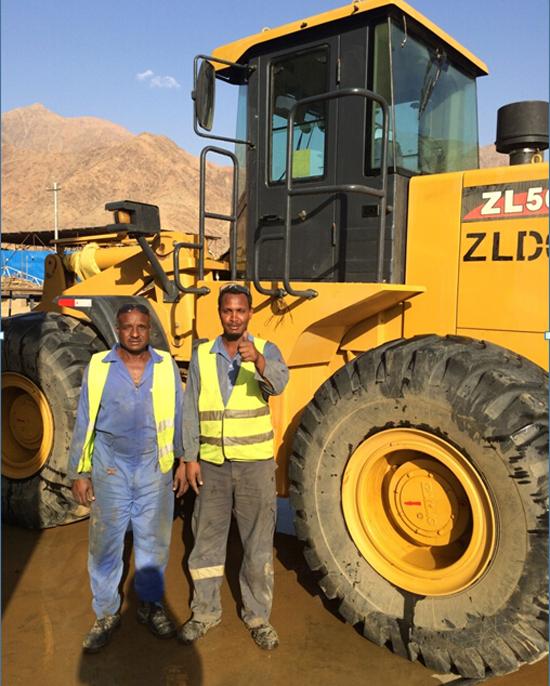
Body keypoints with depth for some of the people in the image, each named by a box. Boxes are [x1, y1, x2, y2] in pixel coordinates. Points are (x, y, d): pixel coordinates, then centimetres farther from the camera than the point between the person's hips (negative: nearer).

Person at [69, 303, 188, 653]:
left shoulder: (166, 366, -1)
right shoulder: (98, 366, -3)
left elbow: (179, 416, 5)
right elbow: (84, 422, 1)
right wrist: (80, 472, 1)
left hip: (155, 467, 1)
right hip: (110, 467, 0)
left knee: (153, 541, 12)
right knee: (105, 542, 7)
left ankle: (151, 604, 31)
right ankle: (107, 613, 26)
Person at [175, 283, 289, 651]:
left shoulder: (265, 350, -4)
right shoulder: (202, 355, 1)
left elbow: (279, 380, -26)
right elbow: (191, 409, 1)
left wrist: (259, 362, -47)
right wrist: (190, 457, -3)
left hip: (256, 463, -2)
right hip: (212, 464, 2)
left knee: (258, 543, 9)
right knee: (207, 540, 13)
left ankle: (258, 616, 28)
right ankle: (206, 612, 32)